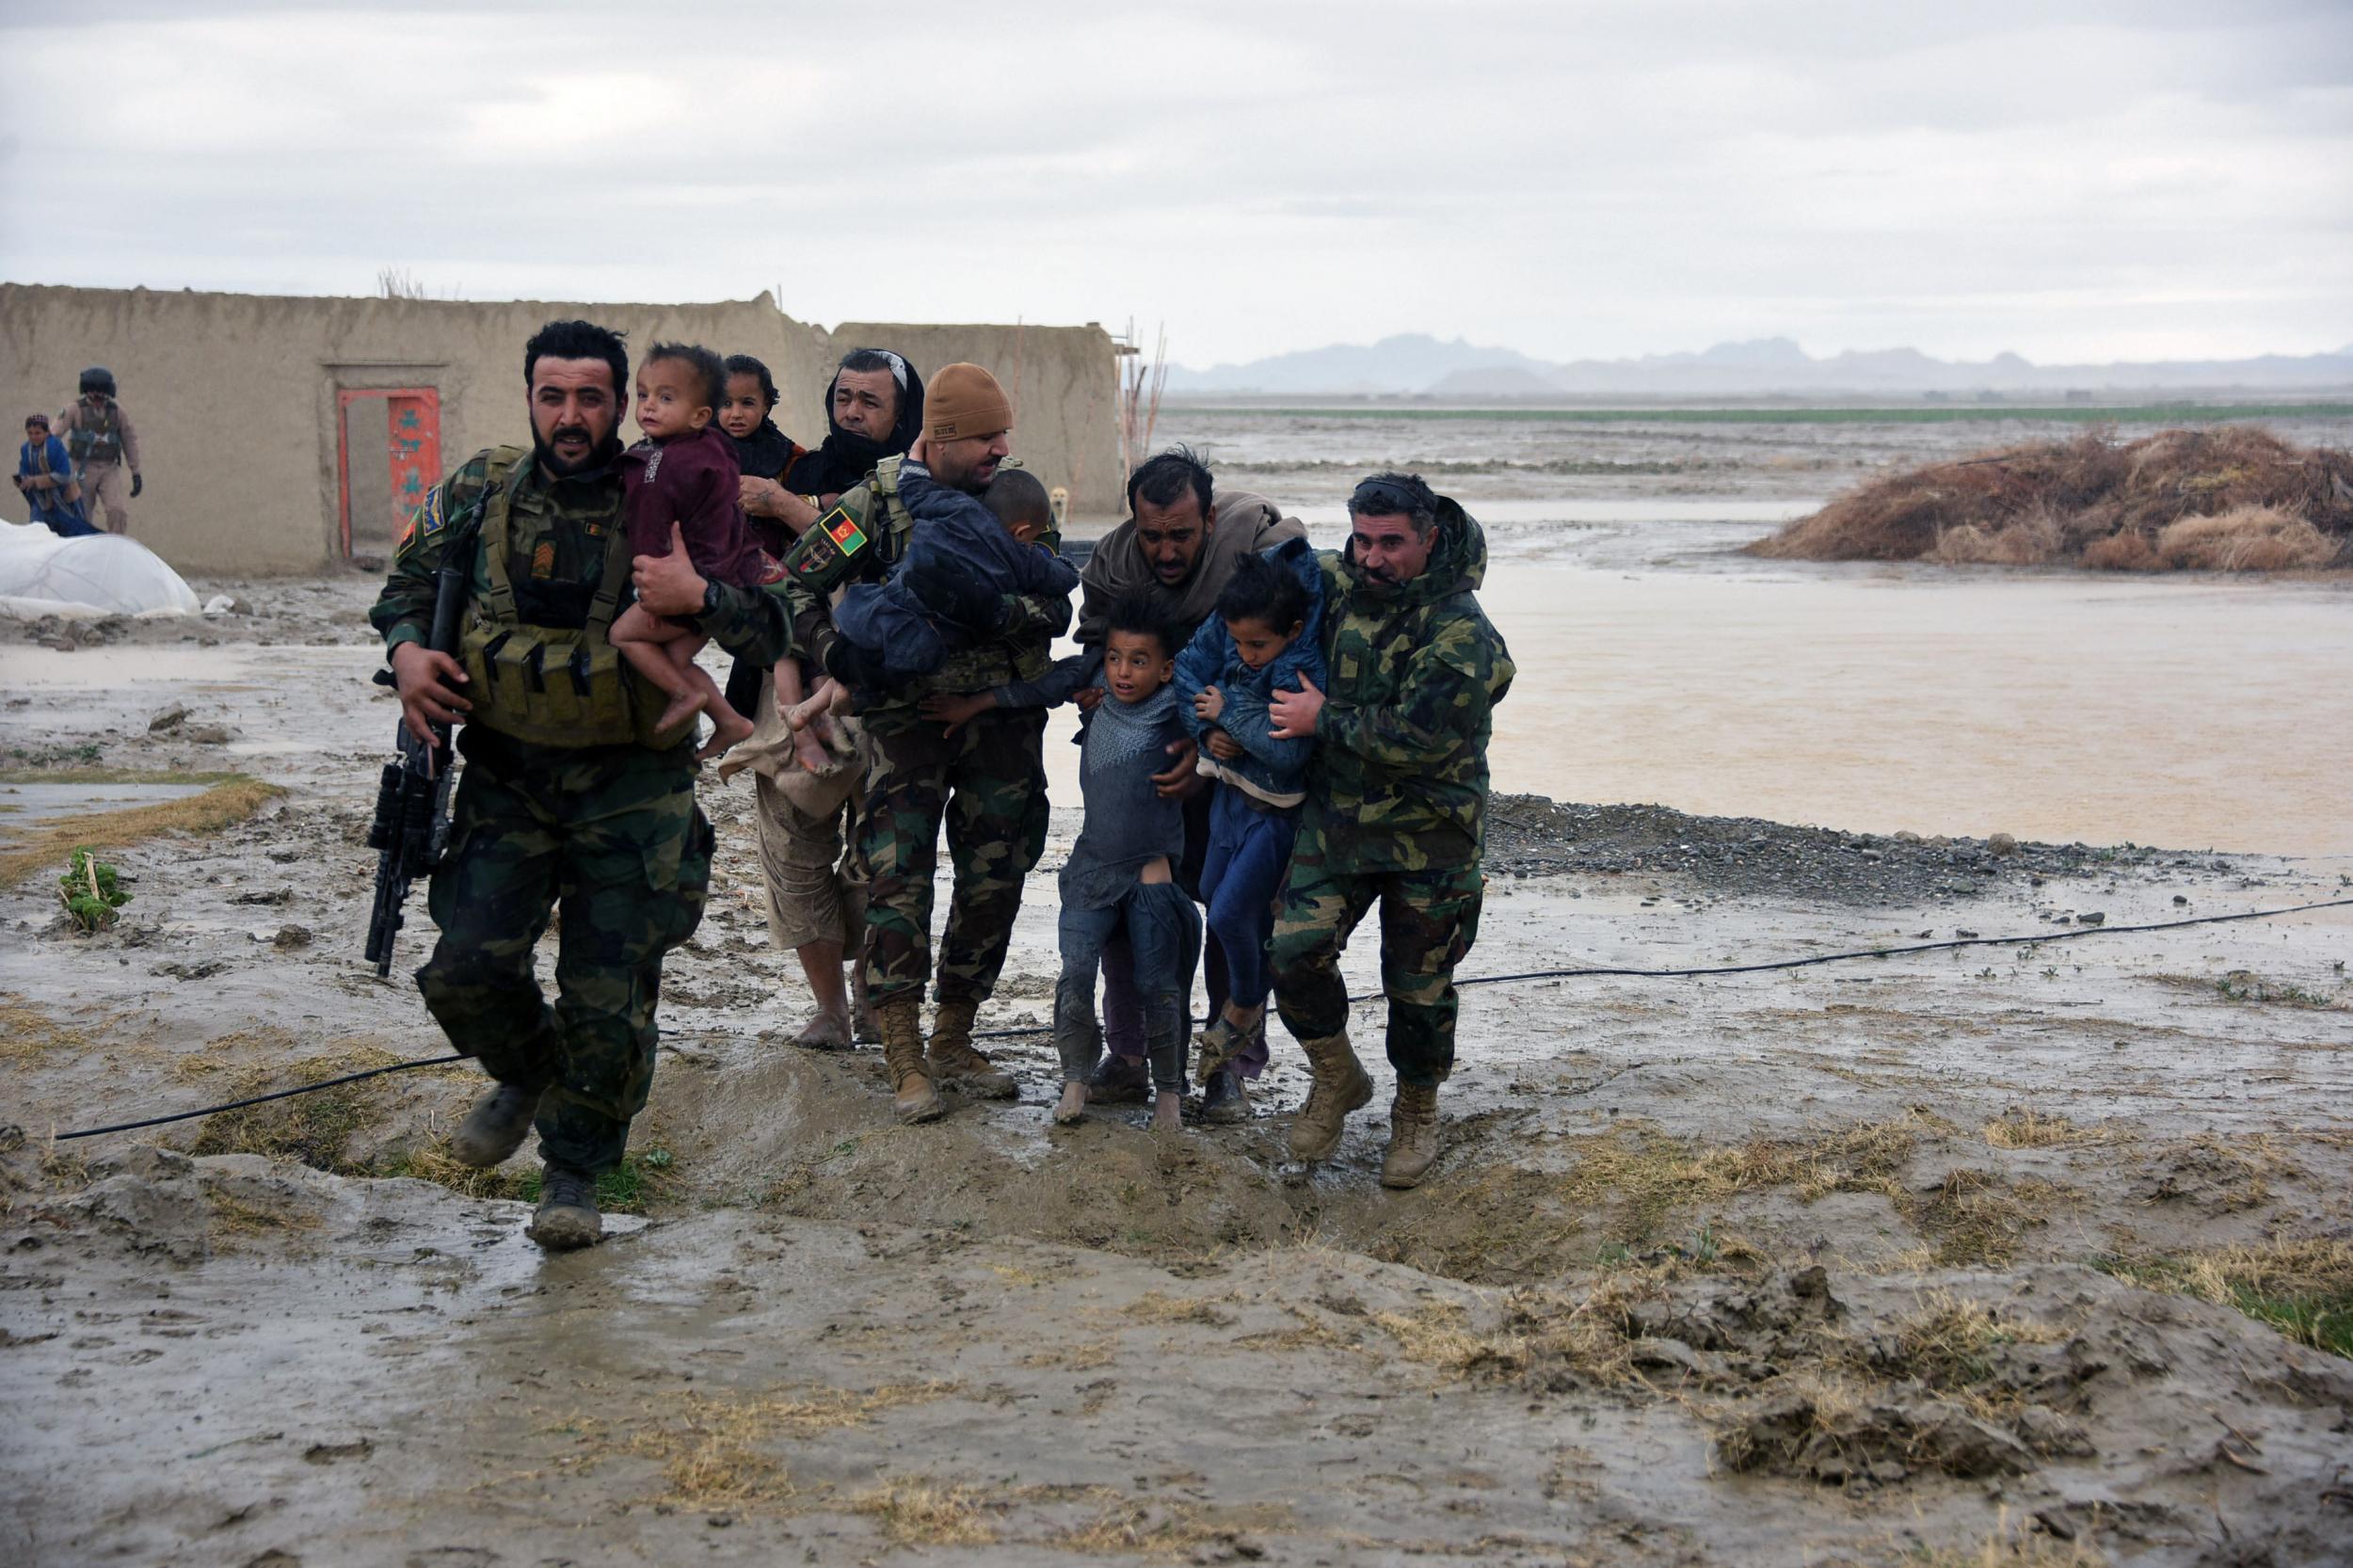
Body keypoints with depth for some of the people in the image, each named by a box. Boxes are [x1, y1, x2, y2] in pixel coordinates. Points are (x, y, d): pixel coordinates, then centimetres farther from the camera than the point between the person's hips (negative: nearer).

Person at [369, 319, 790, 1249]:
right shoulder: (482, 491, 1)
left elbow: (772, 632, -6)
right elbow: (409, 582, 18)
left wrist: (698, 597, -26)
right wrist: (407, 651, -3)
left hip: (630, 791, -2)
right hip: (505, 778, 2)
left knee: (607, 999, 0)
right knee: (467, 970, -8)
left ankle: (576, 1172, 22)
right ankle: (527, 1076, 26)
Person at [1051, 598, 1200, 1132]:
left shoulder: (1173, 714, -6)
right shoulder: (1099, 711, 6)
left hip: (1151, 869, -3)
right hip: (1093, 866, 3)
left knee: (1158, 984, -1)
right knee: (1075, 976, -9)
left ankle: (1169, 1088, 16)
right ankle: (1075, 1080, 6)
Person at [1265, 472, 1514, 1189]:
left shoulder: (1464, 636, -19)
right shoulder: (1334, 581, -2)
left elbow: (1418, 739, -26)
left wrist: (1324, 719, -17)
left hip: (1428, 836, -4)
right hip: (1335, 816, 4)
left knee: (1418, 985, 6)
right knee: (1294, 949, -11)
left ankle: (1417, 1111, 32)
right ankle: (1337, 1076, 15)